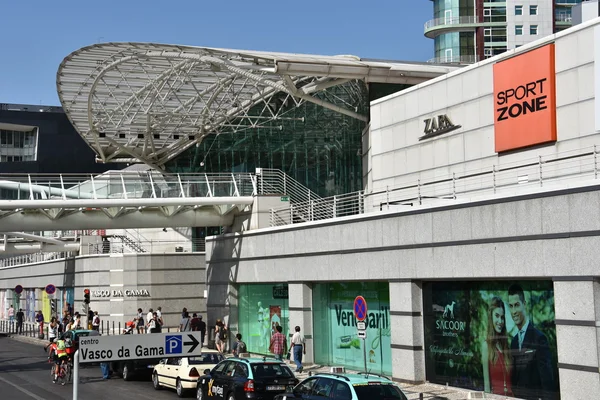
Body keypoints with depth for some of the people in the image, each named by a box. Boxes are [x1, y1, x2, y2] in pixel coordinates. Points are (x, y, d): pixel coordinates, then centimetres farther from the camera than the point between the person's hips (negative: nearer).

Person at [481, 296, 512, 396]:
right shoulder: (486, 344, -6)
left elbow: (510, 380, 9)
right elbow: (486, 383, -10)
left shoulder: (506, 344, 9)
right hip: (495, 395, -5)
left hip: (510, 395, 5)